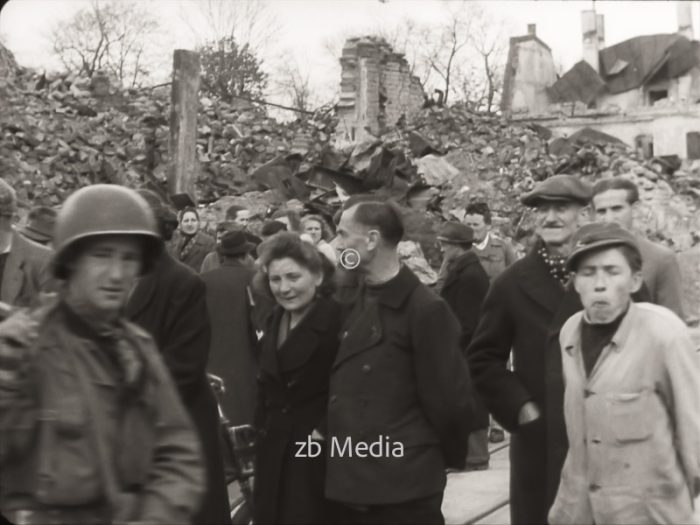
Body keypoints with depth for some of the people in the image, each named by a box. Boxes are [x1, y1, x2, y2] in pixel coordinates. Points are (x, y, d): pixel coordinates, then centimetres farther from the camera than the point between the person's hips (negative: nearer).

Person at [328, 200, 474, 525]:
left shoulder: (425, 309, -13)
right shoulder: (352, 305, 10)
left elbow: (449, 398, -11)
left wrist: (446, 457, 1)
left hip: (403, 489, -7)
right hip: (349, 483, 7)